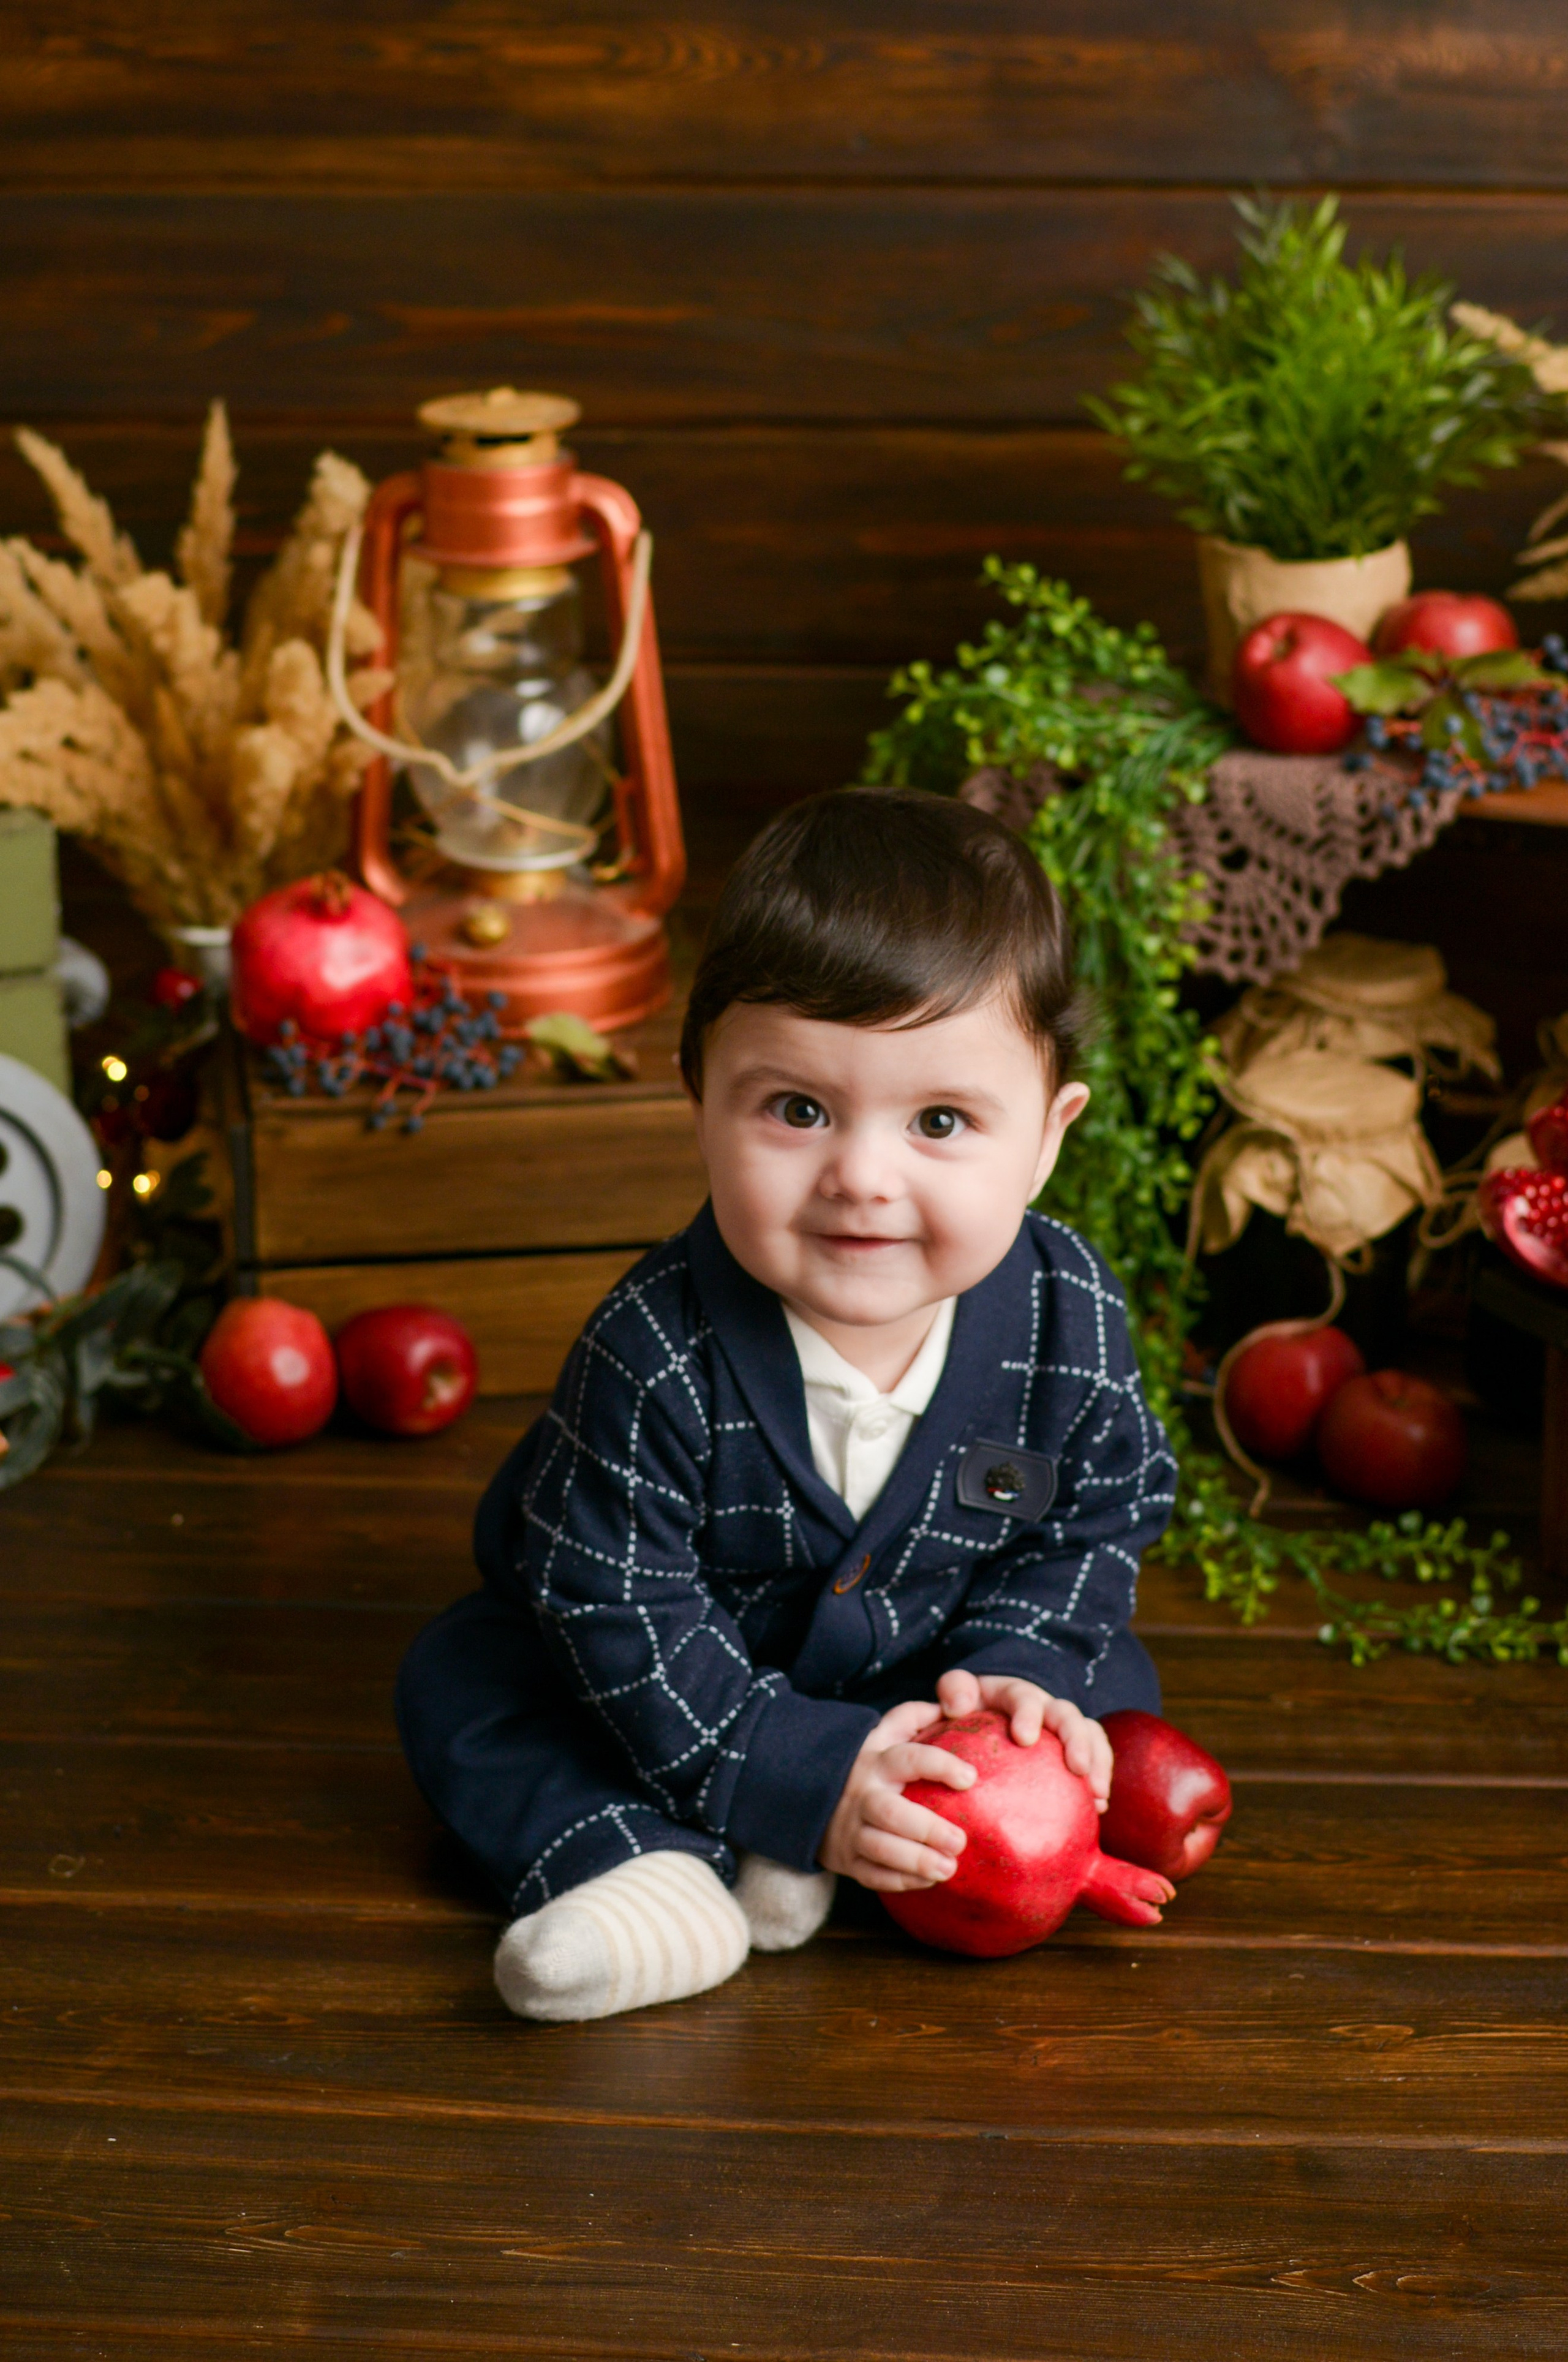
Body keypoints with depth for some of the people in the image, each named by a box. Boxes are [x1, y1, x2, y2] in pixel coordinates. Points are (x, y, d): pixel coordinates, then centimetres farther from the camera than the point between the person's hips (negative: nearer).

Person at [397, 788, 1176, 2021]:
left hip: (920, 1664, 2)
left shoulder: (1070, 1319, -26)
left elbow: (1096, 1524, -8)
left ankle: (791, 1870, -21)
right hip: (698, 1677, -2)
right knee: (456, 1685, -15)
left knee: (1110, 1689, -13)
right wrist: (806, 1772, -33)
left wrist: (1011, 1668, -25)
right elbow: (619, 1608, -29)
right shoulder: (658, 1353, -35)